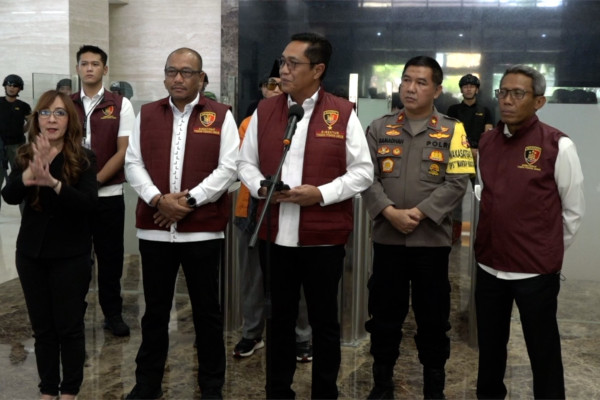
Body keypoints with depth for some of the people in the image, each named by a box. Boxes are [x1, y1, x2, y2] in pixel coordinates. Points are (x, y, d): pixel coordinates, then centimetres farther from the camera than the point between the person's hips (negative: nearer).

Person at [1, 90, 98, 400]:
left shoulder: (83, 159, -7)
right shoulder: (25, 156, 2)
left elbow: (88, 203, -20)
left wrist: (53, 182, -35)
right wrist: (30, 174, -31)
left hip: (71, 255, -3)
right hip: (31, 252, 3)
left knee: (69, 326, 4)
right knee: (42, 328, 11)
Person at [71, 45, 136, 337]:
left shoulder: (120, 105, 0)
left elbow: (123, 152, -6)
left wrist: (94, 181, -14)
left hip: (108, 194, -2)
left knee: (110, 257, 6)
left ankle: (113, 313, 19)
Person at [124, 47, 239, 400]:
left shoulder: (221, 116, 1)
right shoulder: (146, 115, 10)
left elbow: (228, 168, -7)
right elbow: (134, 164, 4)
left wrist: (189, 200, -14)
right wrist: (158, 199, -12)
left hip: (203, 229, -2)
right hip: (154, 228, 3)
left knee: (207, 311, 8)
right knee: (155, 310, 13)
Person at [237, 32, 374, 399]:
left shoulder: (343, 113, -4)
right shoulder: (264, 111, 7)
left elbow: (362, 171, -3)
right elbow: (246, 162, 12)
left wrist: (321, 193, -16)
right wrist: (260, 186, -9)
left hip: (324, 237, -3)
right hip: (274, 235, 3)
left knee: (324, 320, 11)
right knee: (280, 318, 15)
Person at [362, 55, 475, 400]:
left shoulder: (452, 131, 1)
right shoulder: (380, 129, 7)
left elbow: (457, 183, -7)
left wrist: (419, 213, -16)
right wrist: (390, 212, -15)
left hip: (432, 239, -1)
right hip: (387, 238, 2)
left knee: (433, 317, 9)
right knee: (384, 314, 11)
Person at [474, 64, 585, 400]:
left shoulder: (558, 145, -10)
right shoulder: (486, 142, 6)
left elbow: (574, 211, -3)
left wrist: (550, 253, 4)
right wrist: (493, 241, 14)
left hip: (536, 270, -5)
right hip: (489, 265, 5)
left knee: (543, 352, 8)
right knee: (490, 346, 17)